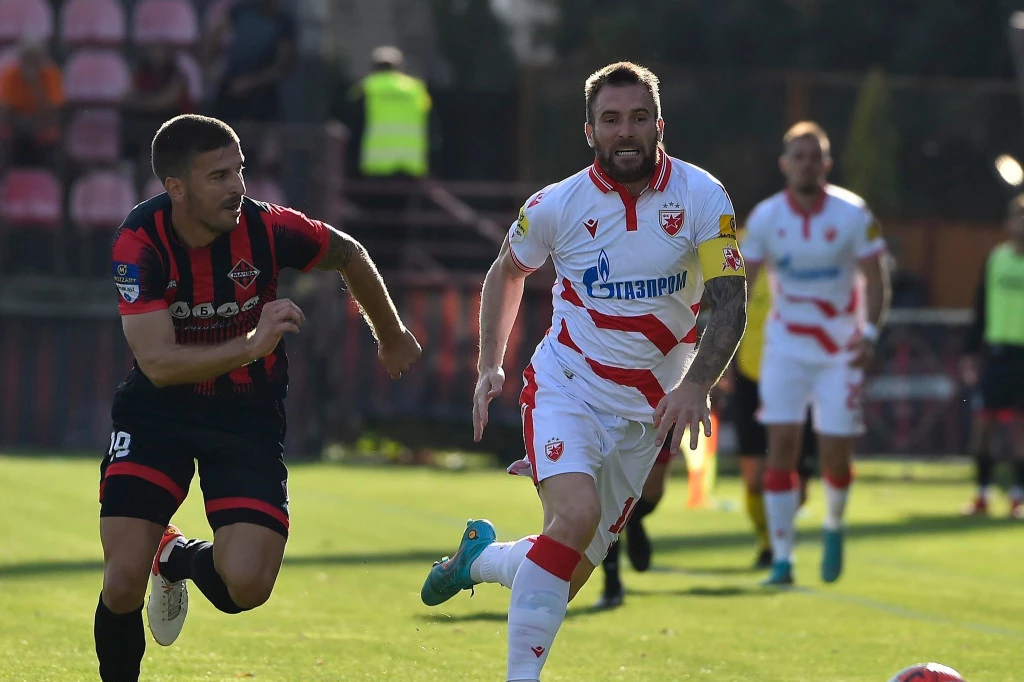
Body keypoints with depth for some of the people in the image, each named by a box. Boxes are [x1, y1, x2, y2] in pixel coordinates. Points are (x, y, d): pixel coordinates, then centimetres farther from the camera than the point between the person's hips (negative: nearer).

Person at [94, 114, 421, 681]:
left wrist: (391, 337, 19)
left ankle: (180, 559, 20)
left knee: (247, 585, -16)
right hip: (157, 412, -1)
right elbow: (158, 363, -29)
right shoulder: (140, 241, -21)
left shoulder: (267, 228, -19)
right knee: (123, 585, -13)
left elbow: (350, 256, 3)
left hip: (249, 415, 1)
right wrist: (250, 346, -42)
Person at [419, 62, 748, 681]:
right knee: (577, 516, -28)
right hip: (567, 389, -2)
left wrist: (696, 384, -31)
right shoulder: (557, 205, -8)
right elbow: (507, 272, 13)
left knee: (580, 563, 6)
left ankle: (481, 558, 39)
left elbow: (731, 304, -15)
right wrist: (490, 365, 6)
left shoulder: (703, 199, -9)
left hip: (646, 409, 2)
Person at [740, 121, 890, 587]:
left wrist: (870, 334, -19)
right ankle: (782, 558, -4)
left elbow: (876, 281, -4)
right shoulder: (766, 217, -4)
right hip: (785, 349, 1)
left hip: (840, 351, -1)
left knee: (836, 456, -1)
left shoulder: (853, 214, -9)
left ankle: (834, 527, 31)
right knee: (781, 446, -9)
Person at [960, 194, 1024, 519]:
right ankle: (982, 493, 10)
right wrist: (972, 352, 9)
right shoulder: (996, 258, 9)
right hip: (996, 350, 3)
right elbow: (981, 308, 13)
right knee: (983, 419, 0)